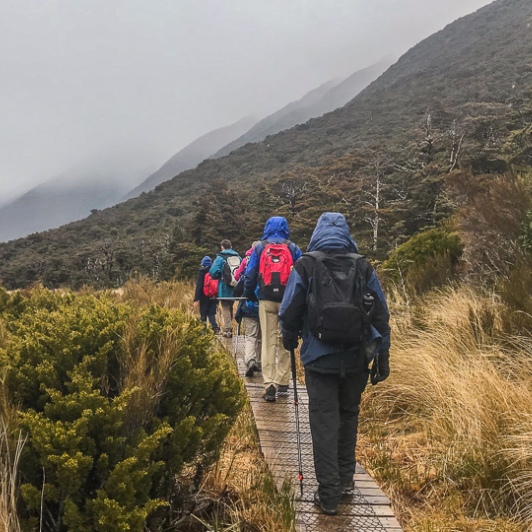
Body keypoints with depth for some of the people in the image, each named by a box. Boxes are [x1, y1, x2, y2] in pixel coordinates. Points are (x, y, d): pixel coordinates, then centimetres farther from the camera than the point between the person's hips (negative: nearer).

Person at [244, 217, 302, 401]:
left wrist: (249, 296, 17)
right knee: (285, 341, 9)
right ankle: (282, 382, 14)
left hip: (266, 301, 0)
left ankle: (269, 384, -5)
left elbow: (250, 275, 6)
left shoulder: (259, 248, 6)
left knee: (268, 342, 2)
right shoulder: (293, 249, 5)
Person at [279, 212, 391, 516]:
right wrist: (383, 356, 10)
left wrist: (290, 340, 17)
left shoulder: (306, 266, -6)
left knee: (324, 424, 4)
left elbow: (289, 311, -3)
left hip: (320, 358, -2)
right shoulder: (363, 267, 0)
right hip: (356, 359, 3)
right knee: (348, 417, 20)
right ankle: (346, 481, 29)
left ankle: (329, 495, 6)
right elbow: (381, 314, 2)